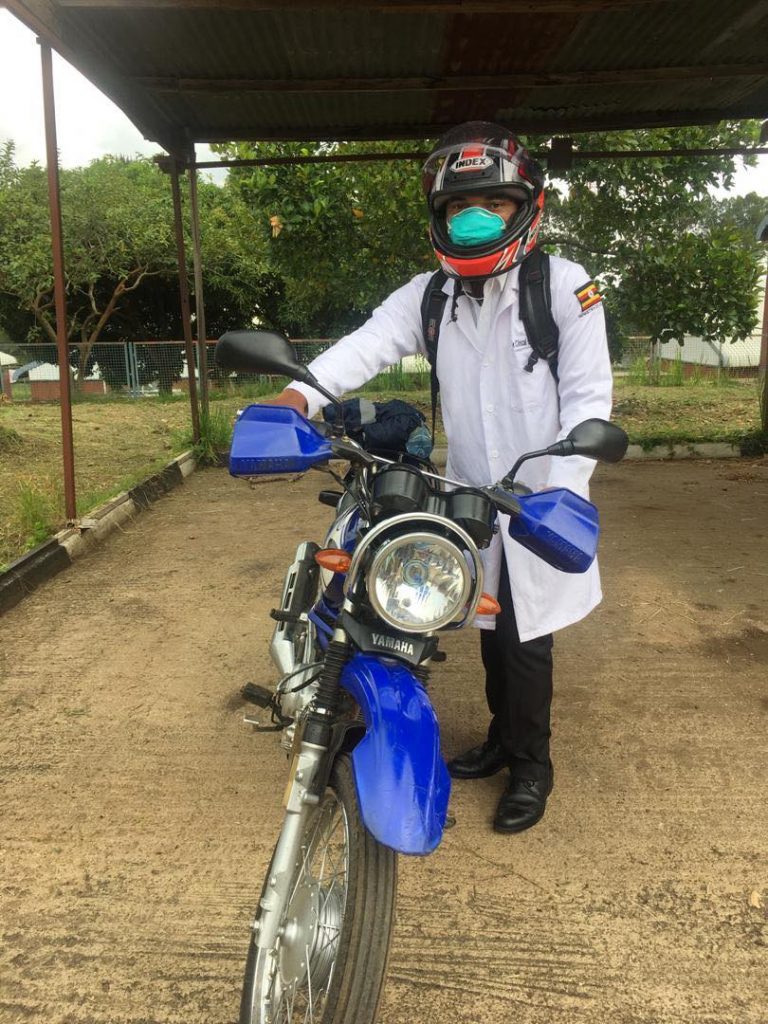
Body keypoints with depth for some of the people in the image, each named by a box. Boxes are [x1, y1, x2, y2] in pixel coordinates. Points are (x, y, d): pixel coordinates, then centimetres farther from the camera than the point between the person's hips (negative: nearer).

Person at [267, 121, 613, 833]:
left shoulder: (565, 287, -9)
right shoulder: (429, 295, 1)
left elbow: (588, 398, -12)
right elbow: (369, 343, -16)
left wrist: (561, 491, -22)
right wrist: (301, 393, -34)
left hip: (540, 505, -4)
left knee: (525, 639, 4)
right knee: (490, 628, 19)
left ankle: (532, 766, 27)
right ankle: (502, 738, 41)